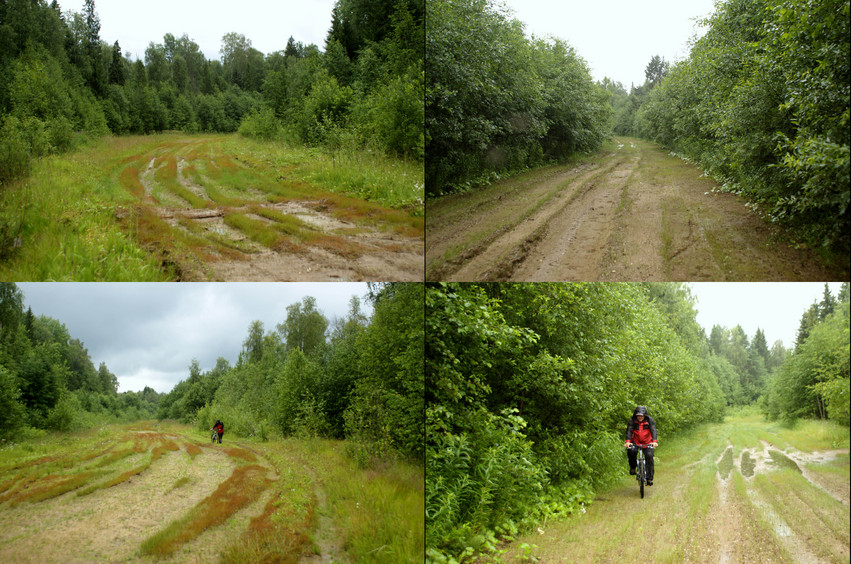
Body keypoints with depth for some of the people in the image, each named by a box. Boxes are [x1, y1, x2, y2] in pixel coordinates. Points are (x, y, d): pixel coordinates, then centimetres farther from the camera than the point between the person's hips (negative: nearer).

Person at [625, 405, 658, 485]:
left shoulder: (650, 420, -11)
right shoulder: (632, 421, -11)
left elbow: (653, 430, -23)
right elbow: (629, 431, -23)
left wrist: (654, 441, -41)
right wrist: (628, 441, -41)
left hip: (647, 442, 0)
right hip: (635, 442, 0)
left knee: (649, 456, -20)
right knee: (631, 451, -30)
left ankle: (649, 478, -14)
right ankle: (632, 467, -3)